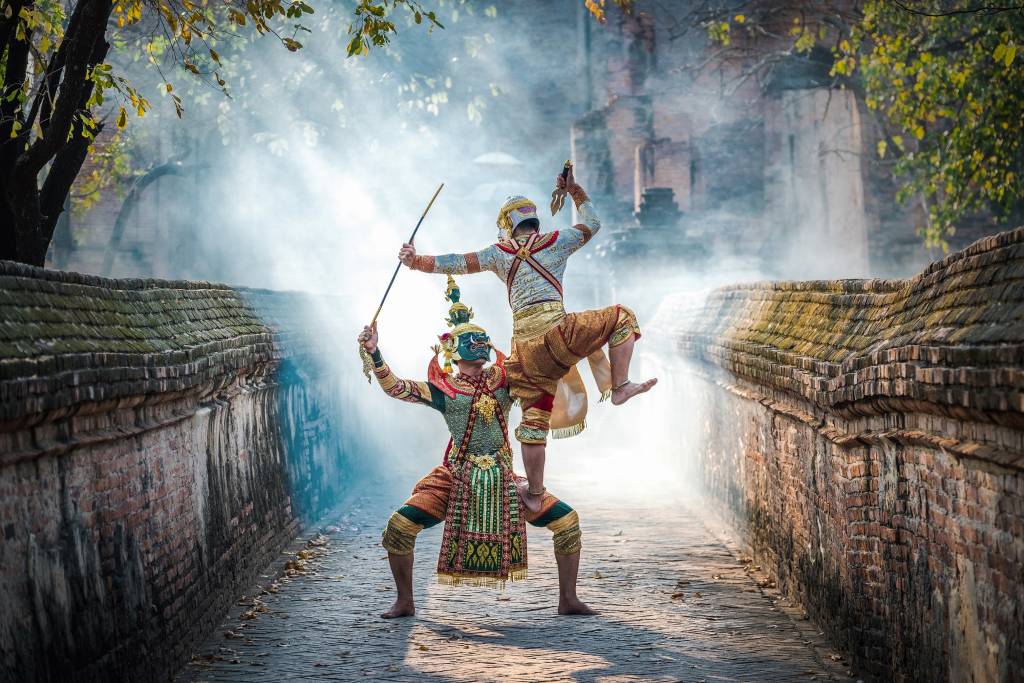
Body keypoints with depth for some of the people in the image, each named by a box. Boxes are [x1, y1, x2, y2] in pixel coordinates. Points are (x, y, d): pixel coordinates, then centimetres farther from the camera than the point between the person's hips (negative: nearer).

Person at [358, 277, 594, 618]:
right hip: (457, 481, -2)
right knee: (398, 527, -17)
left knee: (568, 521, -6)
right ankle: (405, 601, 4)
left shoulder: (504, 379, 5)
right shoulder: (443, 388, -2)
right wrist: (374, 352, -23)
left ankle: (568, 600, 9)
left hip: (504, 482, 2)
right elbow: (394, 387, -11)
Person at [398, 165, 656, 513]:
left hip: (525, 347, 3)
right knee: (621, 317, 16)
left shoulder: (499, 253, 14)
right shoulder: (556, 242, 11)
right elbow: (592, 223, 28)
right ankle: (619, 387, 5)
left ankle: (534, 493, 15)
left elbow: (457, 263, 9)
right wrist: (574, 189, 39)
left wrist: (417, 261, 16)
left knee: (533, 420, 10)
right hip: (558, 332, -3)